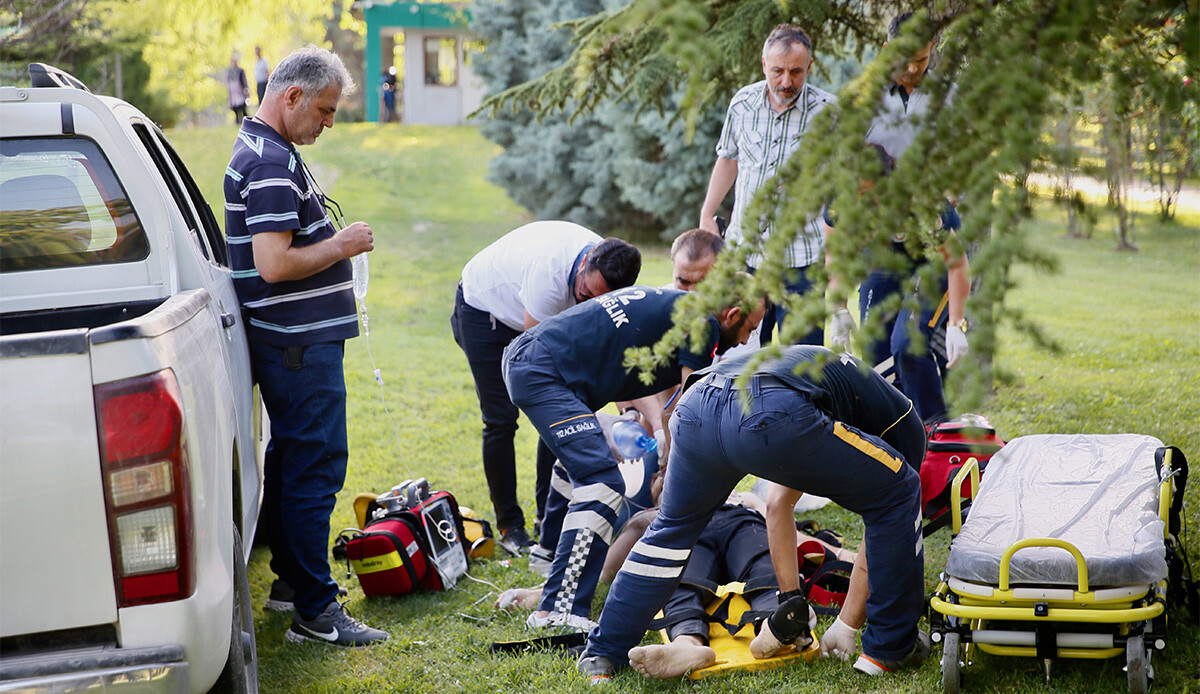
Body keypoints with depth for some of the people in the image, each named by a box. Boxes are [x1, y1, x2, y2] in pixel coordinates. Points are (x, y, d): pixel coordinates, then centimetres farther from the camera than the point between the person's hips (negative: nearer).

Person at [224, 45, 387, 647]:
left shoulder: (265, 151, 16)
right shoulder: (271, 163, -19)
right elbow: (275, 265, -26)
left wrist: (332, 241, 15)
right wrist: (341, 246, -14)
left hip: (293, 340, 11)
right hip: (300, 342, -11)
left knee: (291, 459, 19)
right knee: (315, 467, -8)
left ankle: (291, 576, 31)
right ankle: (315, 613, -6)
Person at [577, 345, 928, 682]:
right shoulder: (903, 423, 29)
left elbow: (777, 508, 46)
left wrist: (790, 599, 48)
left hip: (695, 407, 6)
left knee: (672, 528, 33)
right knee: (897, 496, 18)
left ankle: (602, 656, 33)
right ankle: (889, 648, 21)